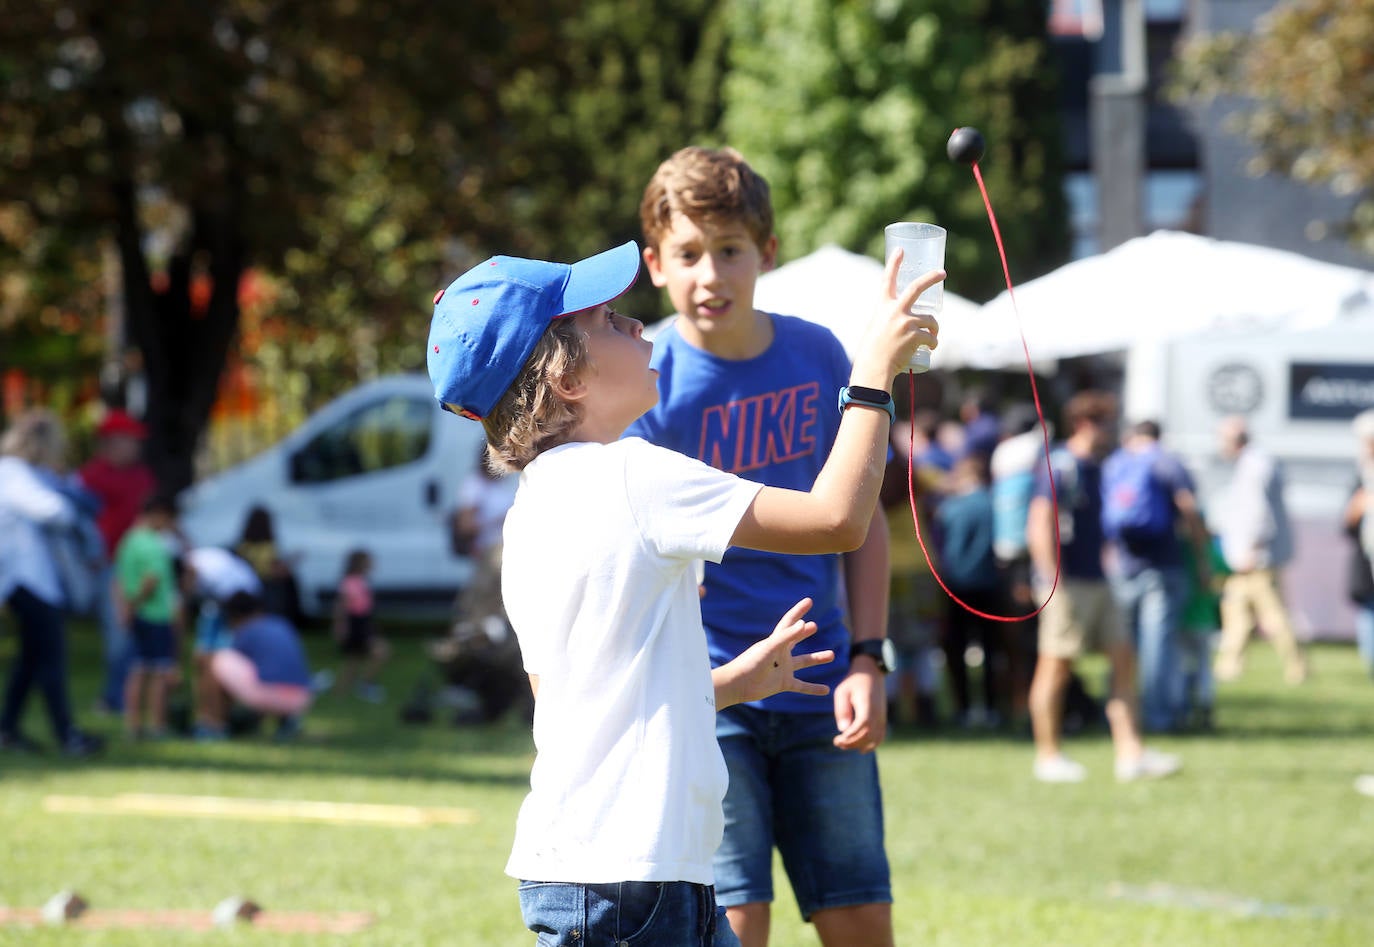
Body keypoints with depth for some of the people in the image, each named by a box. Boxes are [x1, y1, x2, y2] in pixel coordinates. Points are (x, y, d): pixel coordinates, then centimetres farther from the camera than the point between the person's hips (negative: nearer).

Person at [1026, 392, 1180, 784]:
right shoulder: (1062, 467, -13)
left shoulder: (1093, 468, 16)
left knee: (1123, 659, 4)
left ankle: (1130, 753, 4)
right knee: (1055, 667, -1)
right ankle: (1049, 757, 6)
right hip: (1068, 585, -9)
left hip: (1095, 583, 9)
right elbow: (1040, 526, -21)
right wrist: (1054, 582, -24)